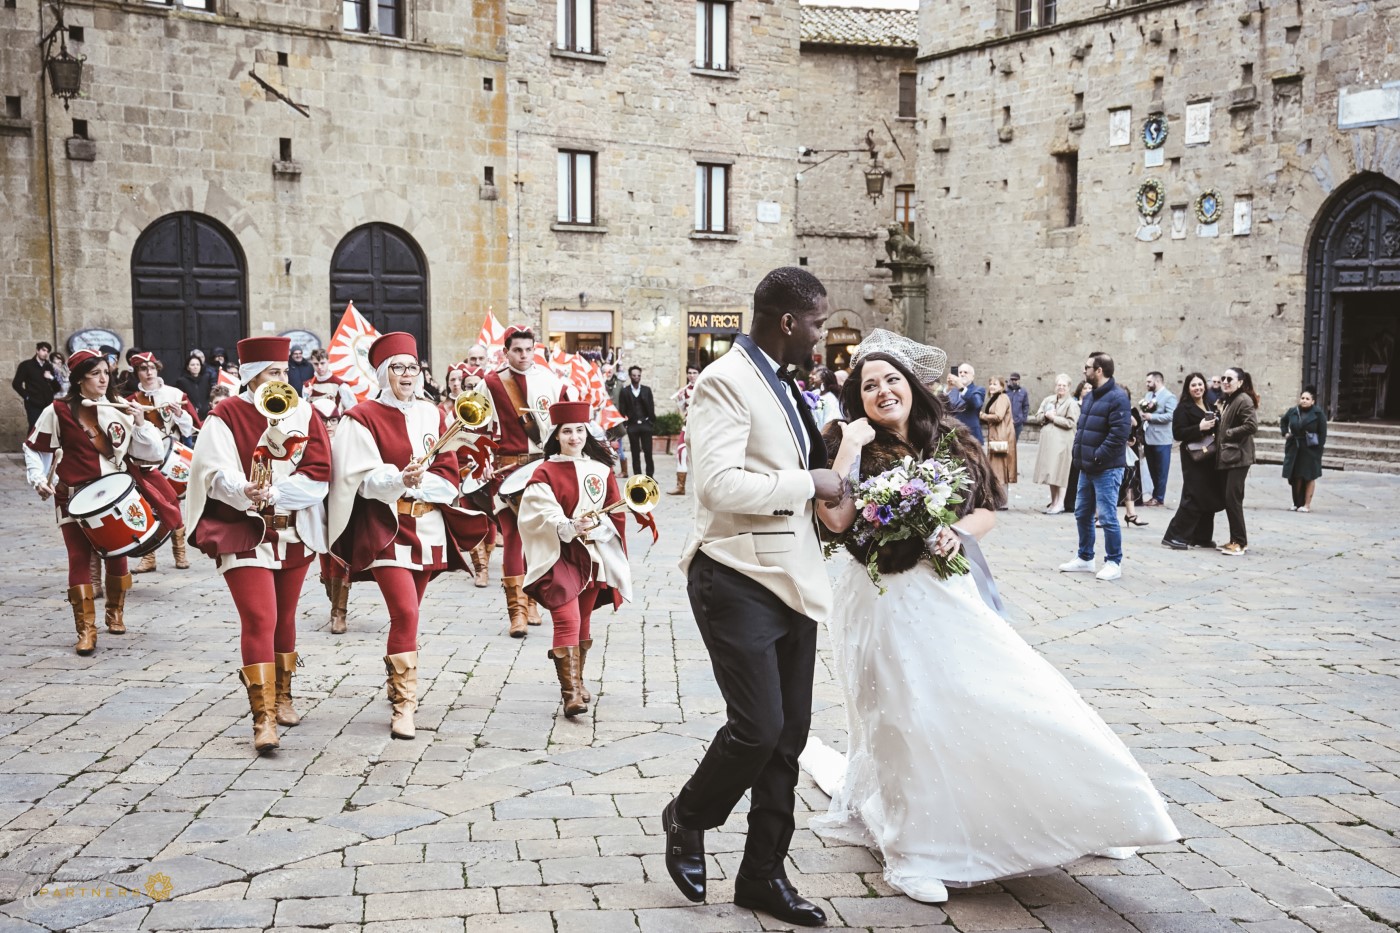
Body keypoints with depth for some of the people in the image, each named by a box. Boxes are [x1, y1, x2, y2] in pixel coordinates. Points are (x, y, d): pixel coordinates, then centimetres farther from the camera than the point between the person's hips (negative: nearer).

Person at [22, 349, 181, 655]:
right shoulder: (59, 411, -3)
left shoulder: (120, 409, 4)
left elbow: (151, 452, 1)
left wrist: (139, 423, -12)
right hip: (74, 496, -2)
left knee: (116, 554, 8)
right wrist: (38, 478, -5)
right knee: (79, 558, -6)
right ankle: (86, 629, -4)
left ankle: (115, 612, 29)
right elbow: (34, 448, 7)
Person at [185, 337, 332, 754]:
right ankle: (263, 717, -11)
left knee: (284, 616, 16)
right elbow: (216, 472, -14)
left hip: (295, 532, 4)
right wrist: (244, 493, -35)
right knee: (259, 619, -12)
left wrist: (274, 493, -19)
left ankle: (282, 696, 33)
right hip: (244, 533, -4)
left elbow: (318, 473, -6)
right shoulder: (227, 415, -3)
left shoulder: (304, 414, 4)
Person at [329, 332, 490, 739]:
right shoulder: (363, 418, -4)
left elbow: (449, 474, 4)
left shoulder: (432, 414, 9)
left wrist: (417, 481, -14)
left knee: (407, 613, 13)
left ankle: (397, 685, 32)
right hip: (385, 527, -5)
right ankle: (404, 703, -9)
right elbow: (364, 478, -12)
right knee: (406, 612, -15)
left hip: (429, 527, 5)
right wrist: (400, 480, -30)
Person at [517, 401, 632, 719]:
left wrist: (595, 527, -12)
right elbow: (543, 514, -15)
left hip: (594, 556, 4)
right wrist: (570, 527, -32)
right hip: (559, 556, -4)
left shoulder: (601, 469, 6)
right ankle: (571, 694, -16)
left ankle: (577, 681, 32)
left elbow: (616, 512, 7)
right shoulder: (545, 472, -3)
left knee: (583, 622, 16)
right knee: (567, 622, -15)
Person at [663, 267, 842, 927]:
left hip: (792, 581, 9)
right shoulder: (726, 382, -14)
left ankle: (763, 874, 24)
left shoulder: (785, 384, 14)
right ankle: (688, 819, 20)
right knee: (757, 728, -10)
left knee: (788, 736, 11)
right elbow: (719, 483, -25)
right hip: (739, 581, -9)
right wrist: (807, 484, -16)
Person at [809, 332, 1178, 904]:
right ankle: (910, 851, 18)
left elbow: (989, 510, 11)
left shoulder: (949, 441, 5)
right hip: (885, 601, -3)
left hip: (948, 593, 3)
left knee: (1005, 700, 2)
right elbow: (835, 519, -21)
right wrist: (850, 445, -19)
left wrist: (959, 531, -9)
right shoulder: (853, 448, -6)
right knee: (905, 720, 1)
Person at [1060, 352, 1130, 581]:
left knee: (1107, 517, -4)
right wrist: (1079, 453, 9)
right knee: (1082, 514, 15)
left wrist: (1097, 457, -21)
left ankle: (1114, 563, 7)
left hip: (1106, 469, -9)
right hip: (1086, 467, 9)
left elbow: (1119, 434, -23)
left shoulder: (1117, 398, -15)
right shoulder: (1090, 396, 14)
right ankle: (1085, 558, 27)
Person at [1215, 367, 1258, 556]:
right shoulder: (1227, 401, 18)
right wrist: (1219, 414, 4)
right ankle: (1237, 540, 18)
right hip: (1225, 457, 9)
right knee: (1227, 499, 10)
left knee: (1233, 499, -10)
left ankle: (1239, 542, -4)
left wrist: (1229, 433, -14)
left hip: (1238, 457, -9)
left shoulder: (1244, 400, -10)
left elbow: (1252, 425, -20)